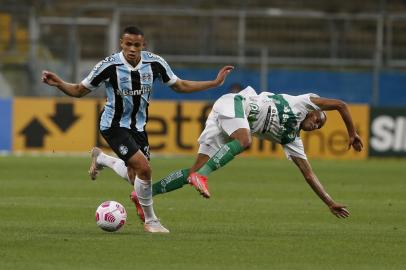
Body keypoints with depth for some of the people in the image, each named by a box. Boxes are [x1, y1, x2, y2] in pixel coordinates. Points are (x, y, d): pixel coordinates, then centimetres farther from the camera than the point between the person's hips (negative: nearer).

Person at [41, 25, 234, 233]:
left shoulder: (154, 63, -10)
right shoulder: (110, 66, -21)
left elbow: (180, 86, 4)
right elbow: (79, 91, -10)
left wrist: (215, 83, -1)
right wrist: (59, 84, -29)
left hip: (138, 126, 6)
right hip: (114, 125, -6)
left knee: (136, 178, 11)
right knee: (144, 168, -21)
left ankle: (100, 159, 40)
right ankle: (150, 221, -1)